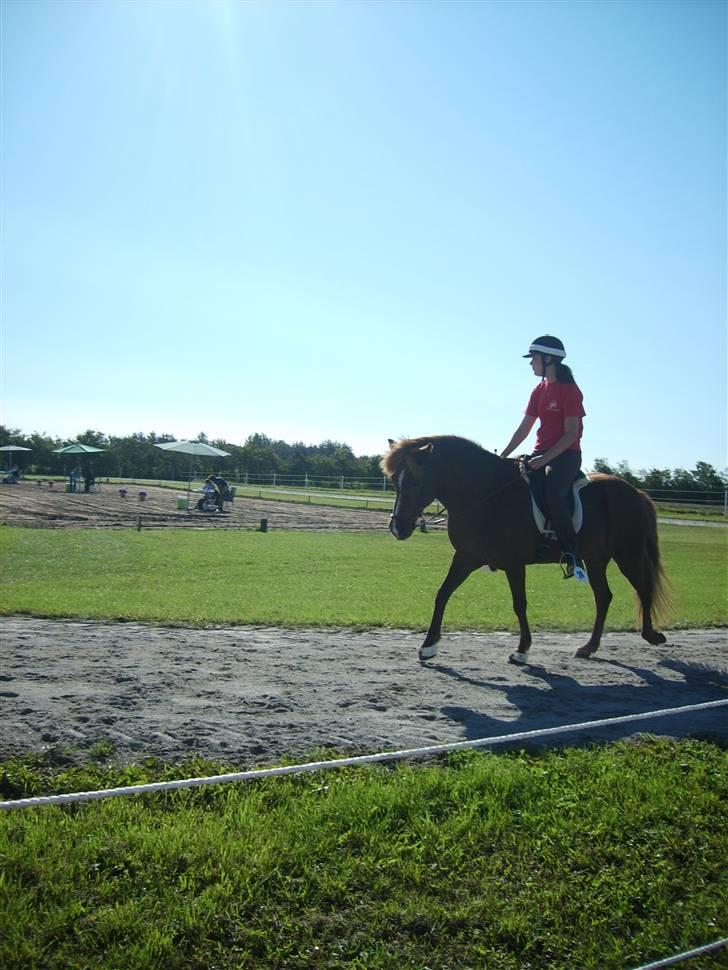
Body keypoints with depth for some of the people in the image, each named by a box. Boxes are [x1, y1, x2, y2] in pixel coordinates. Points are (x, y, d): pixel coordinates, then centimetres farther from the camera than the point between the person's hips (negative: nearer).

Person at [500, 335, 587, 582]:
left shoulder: (569, 390, -9)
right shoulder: (539, 391, 14)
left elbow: (571, 434, -15)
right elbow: (523, 429, 14)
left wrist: (545, 459, -23)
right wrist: (502, 456, 5)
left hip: (566, 455, -8)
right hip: (541, 453, 8)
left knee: (553, 494, -32)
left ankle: (573, 556, -24)